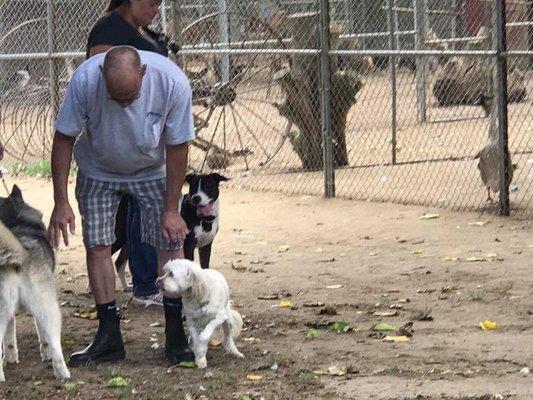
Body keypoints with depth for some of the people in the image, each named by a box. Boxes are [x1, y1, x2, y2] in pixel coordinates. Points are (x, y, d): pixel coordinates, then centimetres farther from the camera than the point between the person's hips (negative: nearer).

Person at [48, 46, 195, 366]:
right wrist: (61, 202, -21)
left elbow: (177, 147, -20)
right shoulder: (85, 79, -32)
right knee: (97, 245, -6)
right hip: (98, 171, 1)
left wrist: (171, 209, -17)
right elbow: (64, 139, -19)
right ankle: (109, 336, 2)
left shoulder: (173, 82, -33)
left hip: (153, 171, 0)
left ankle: (176, 336, 0)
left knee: (171, 241, -8)